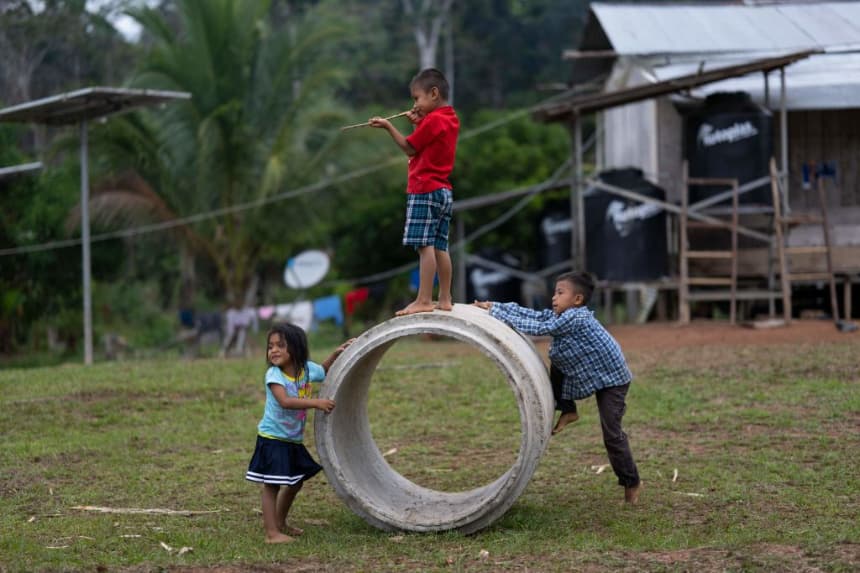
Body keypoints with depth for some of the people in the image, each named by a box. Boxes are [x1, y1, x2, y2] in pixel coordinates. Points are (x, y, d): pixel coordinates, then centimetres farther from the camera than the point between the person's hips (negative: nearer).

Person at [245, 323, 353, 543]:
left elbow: (324, 371, 19)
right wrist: (316, 403, -41)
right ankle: (271, 533, -5)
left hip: (294, 440, 7)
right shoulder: (274, 374, -22)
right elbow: (285, 401, -36)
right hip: (273, 439, -7)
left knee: (295, 482, 20)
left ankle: (280, 523, 37)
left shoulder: (307, 368, -4)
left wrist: (337, 354, 3)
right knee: (272, 485, -6)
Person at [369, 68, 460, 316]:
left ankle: (423, 300, -13)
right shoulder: (450, 119, 14)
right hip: (443, 191, 9)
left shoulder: (433, 120, -13)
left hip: (425, 191, -9)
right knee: (439, 246, 10)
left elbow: (409, 148, -7)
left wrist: (388, 126, -1)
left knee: (424, 245, -10)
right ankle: (445, 299, 11)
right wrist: (418, 125, 9)